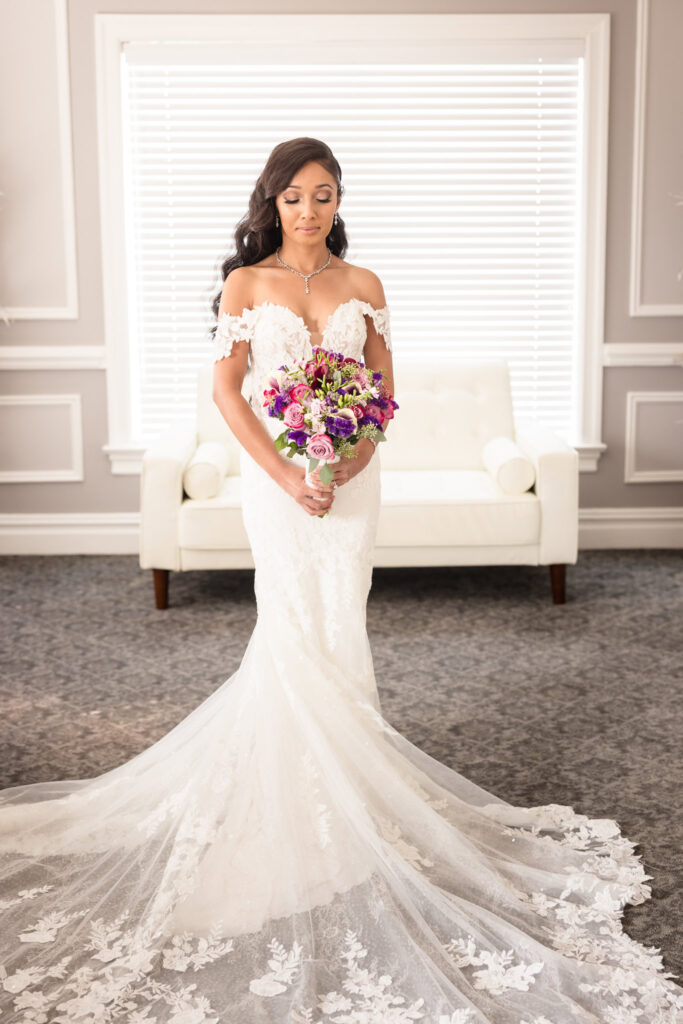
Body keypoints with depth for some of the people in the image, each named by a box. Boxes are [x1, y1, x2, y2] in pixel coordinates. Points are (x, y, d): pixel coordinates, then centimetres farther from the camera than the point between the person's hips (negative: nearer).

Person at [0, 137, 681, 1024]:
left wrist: (345, 467, -11)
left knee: (337, 627, 0)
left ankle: (334, 777, 13)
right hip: (275, 472, -1)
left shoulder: (363, 285, 8)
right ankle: (303, 792, 11)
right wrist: (285, 473, -14)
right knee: (295, 627, -2)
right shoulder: (245, 283, 2)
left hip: (351, 474, 2)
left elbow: (382, 388, 6)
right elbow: (226, 389, -3)